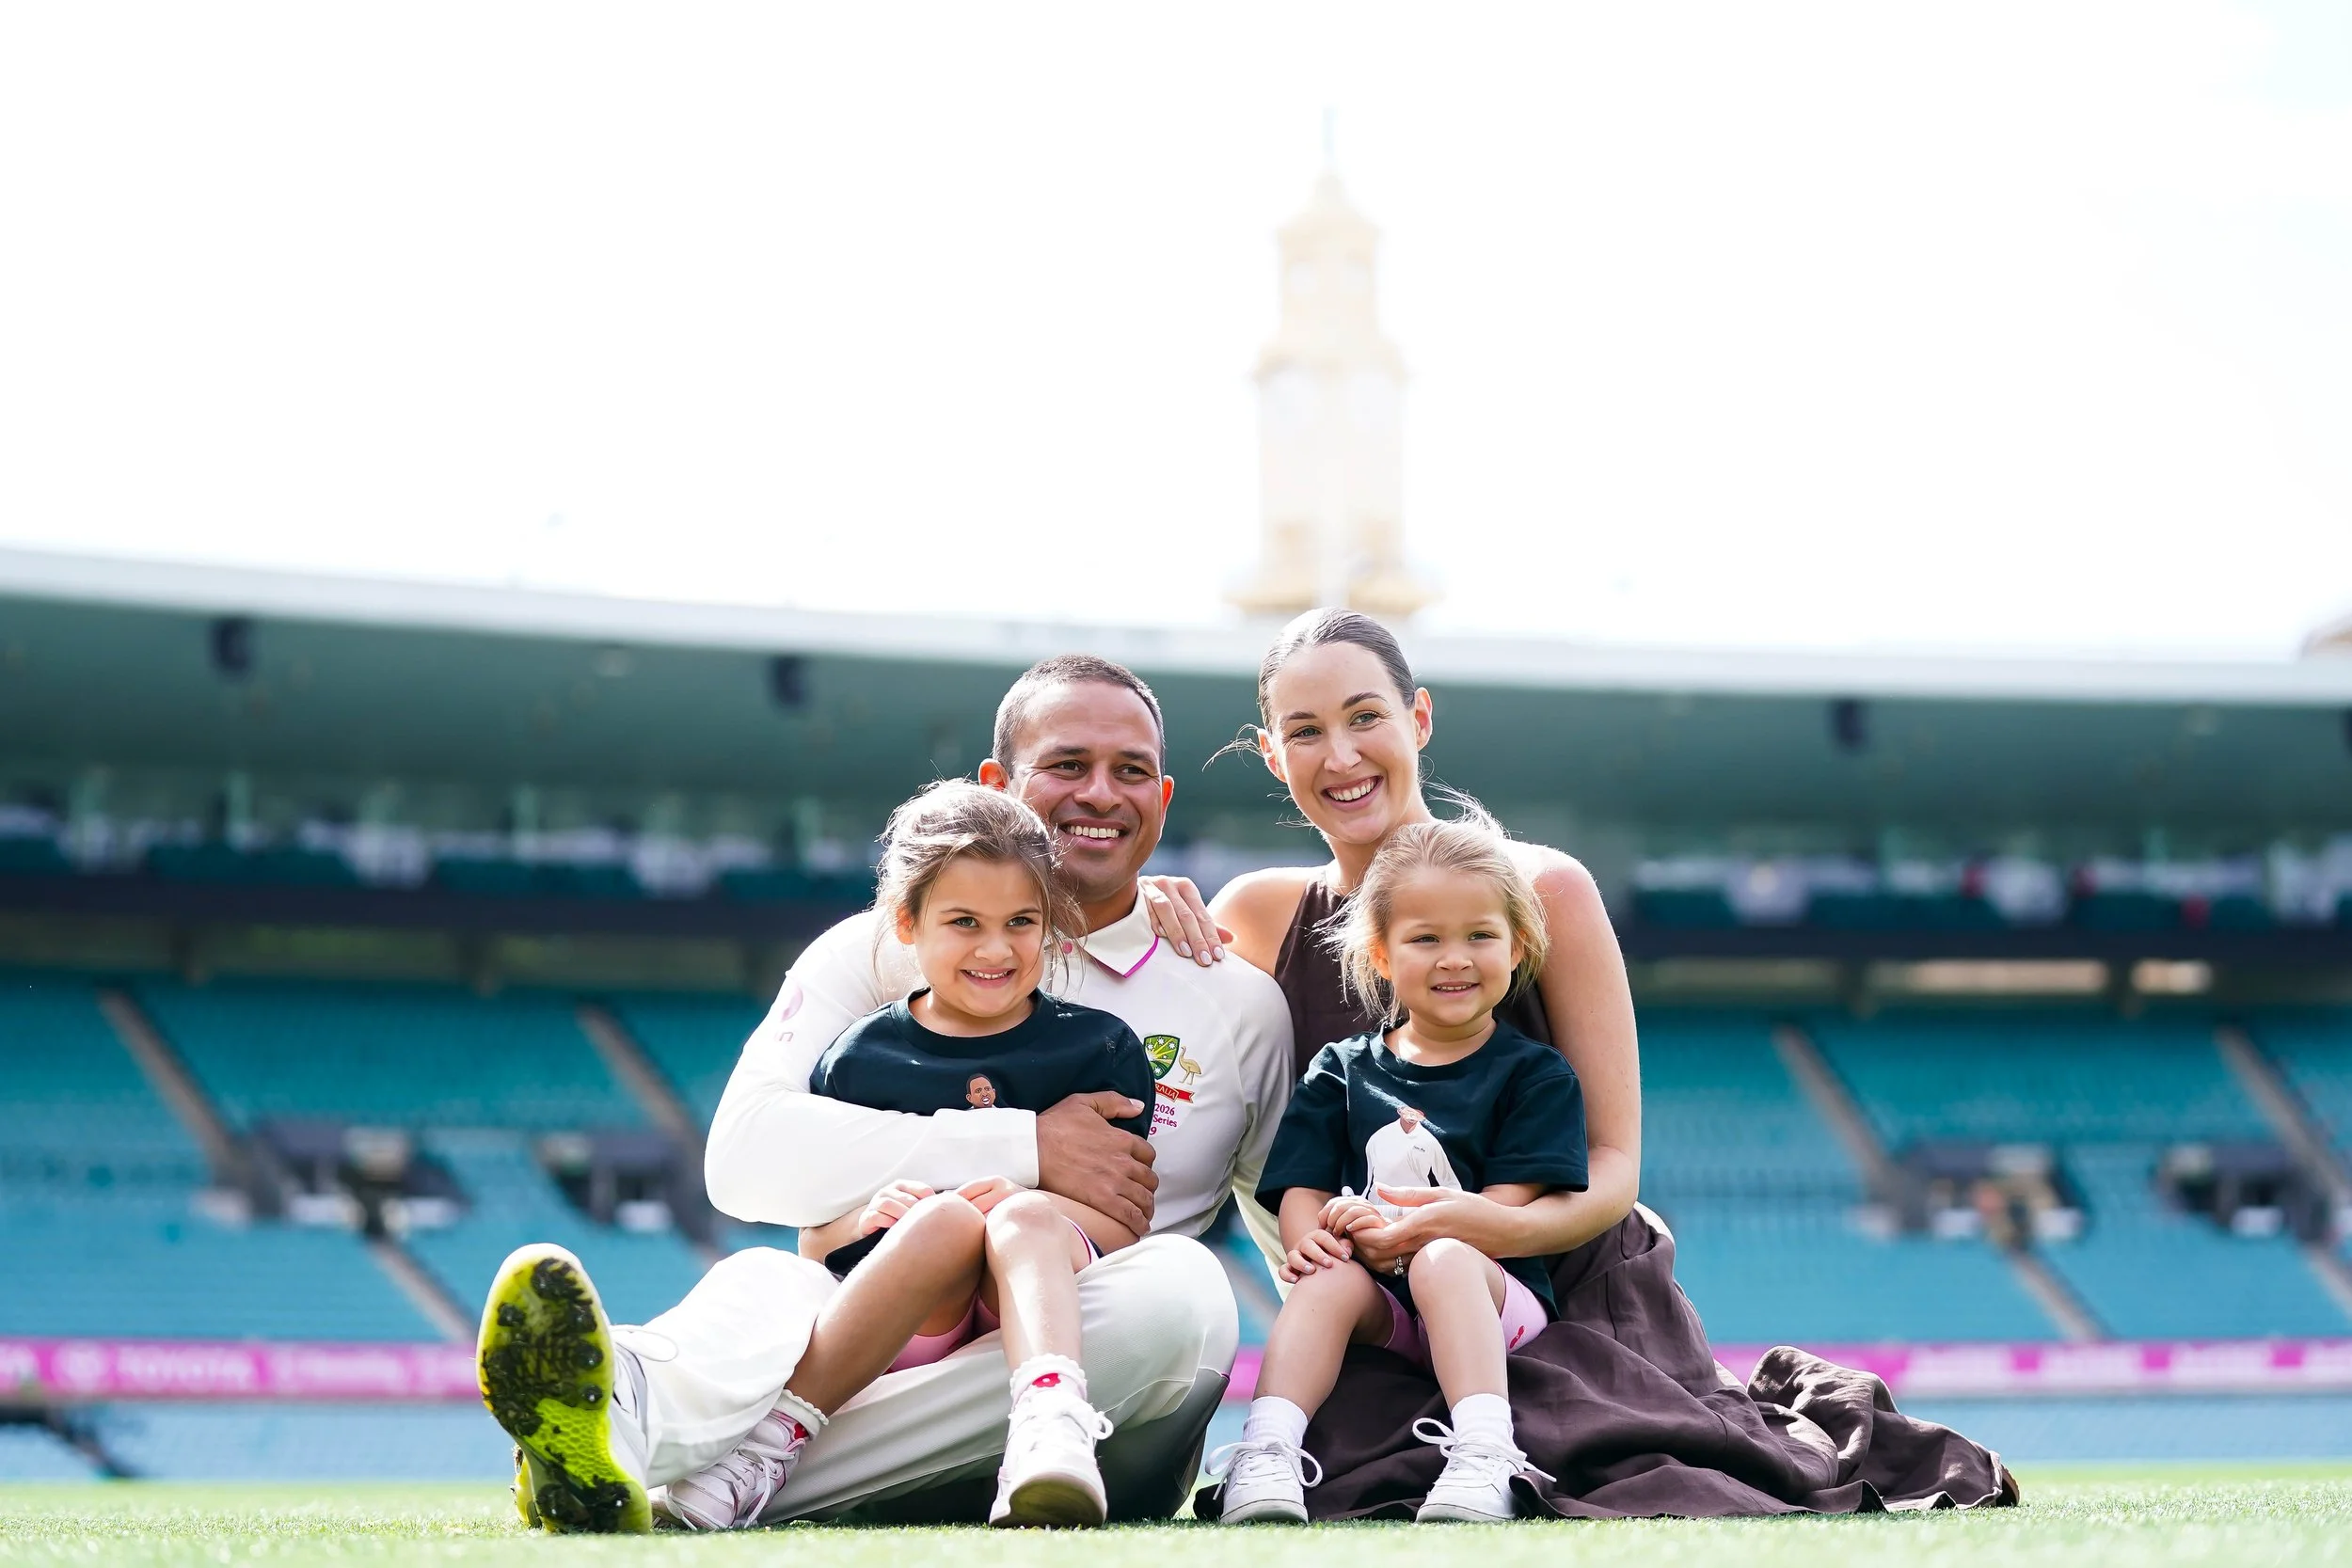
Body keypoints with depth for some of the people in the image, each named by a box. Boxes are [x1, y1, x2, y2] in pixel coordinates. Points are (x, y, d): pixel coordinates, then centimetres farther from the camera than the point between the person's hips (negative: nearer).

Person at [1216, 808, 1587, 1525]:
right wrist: (1311, 1238, -17)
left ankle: (1482, 1457, -49)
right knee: (1329, 1280, -30)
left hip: (1493, 1294, -2)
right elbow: (1302, 1189, 9)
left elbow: (1510, 1206, -4)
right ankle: (1266, 1454, -43)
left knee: (1443, 1260, -34)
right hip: (1378, 1305, 2)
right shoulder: (1342, 1070, 17)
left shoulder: (1535, 1075, 9)